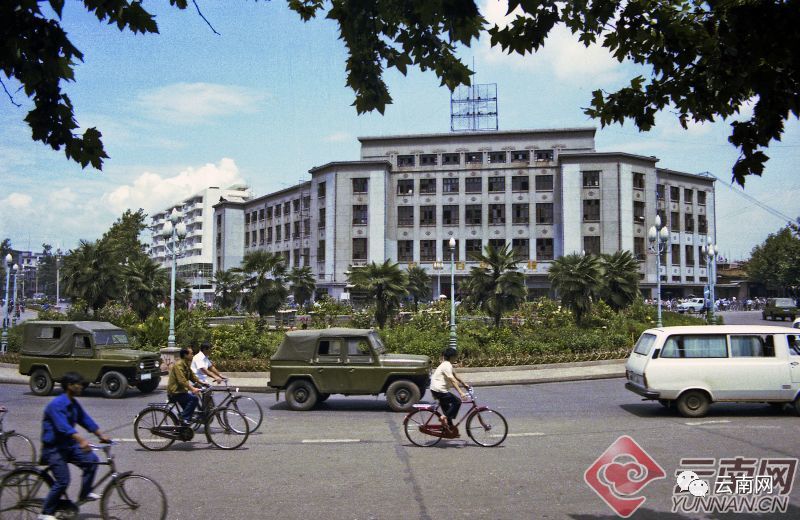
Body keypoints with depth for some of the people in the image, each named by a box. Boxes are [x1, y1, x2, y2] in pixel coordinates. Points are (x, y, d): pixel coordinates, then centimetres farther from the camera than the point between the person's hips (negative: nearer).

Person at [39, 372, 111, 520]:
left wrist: (101, 436, -1)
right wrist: (81, 440, -47)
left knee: (91, 459, -9)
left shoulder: (74, 404, 6)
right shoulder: (56, 405, -22)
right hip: (53, 448, -8)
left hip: (67, 444, 8)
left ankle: (85, 494, 7)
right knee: (63, 481, -13)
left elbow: (86, 420, 8)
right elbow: (63, 426, -35)